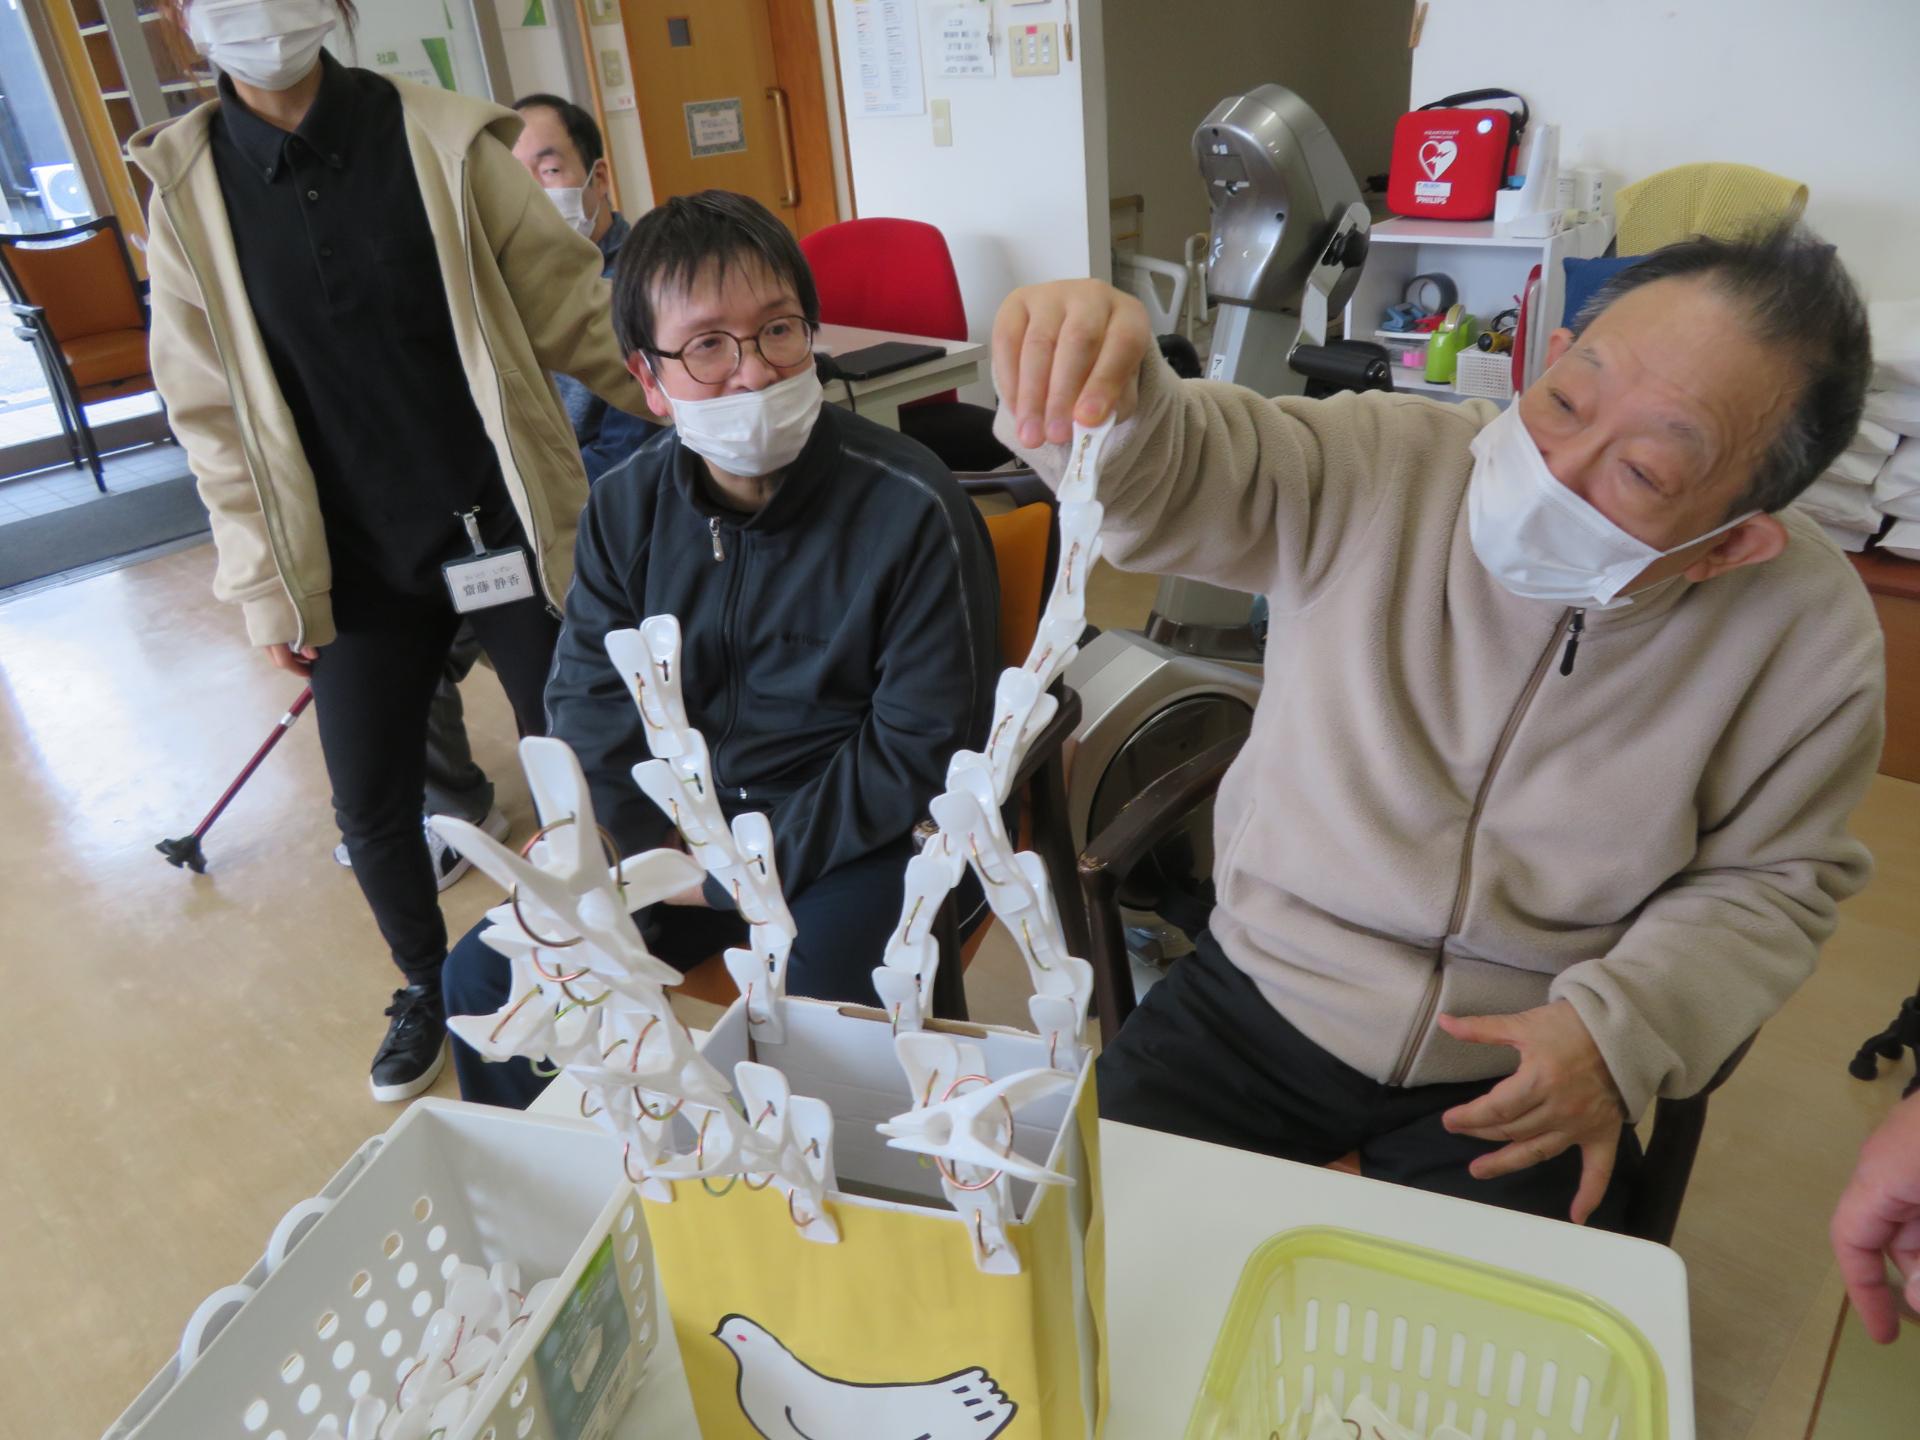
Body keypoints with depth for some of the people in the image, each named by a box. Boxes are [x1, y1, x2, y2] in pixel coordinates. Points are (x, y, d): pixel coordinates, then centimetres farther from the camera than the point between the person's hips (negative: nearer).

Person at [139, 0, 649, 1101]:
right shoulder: (188, 190, 1)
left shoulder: (442, 140, -5)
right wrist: (267, 589, 1)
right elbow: (212, 411, 2)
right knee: (371, 803, 9)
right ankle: (427, 988, 36)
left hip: (504, 527, -2)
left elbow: (569, 303, -4)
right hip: (356, 561, 2)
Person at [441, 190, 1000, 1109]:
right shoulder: (625, 507, -1)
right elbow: (589, 701, 0)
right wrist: (661, 852, -17)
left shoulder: (912, 510, -18)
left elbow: (923, 749, -17)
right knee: (484, 980, 1)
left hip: (856, 838, -4)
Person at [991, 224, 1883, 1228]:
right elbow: (1171, 472, -21)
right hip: (1261, 997, 0)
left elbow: (1773, 879, 0)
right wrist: (1099, 388, -45)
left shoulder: (1816, 635, -11)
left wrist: (1620, 1030, -15)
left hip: (1519, 1073, 1)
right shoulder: (1383, 467, -15)